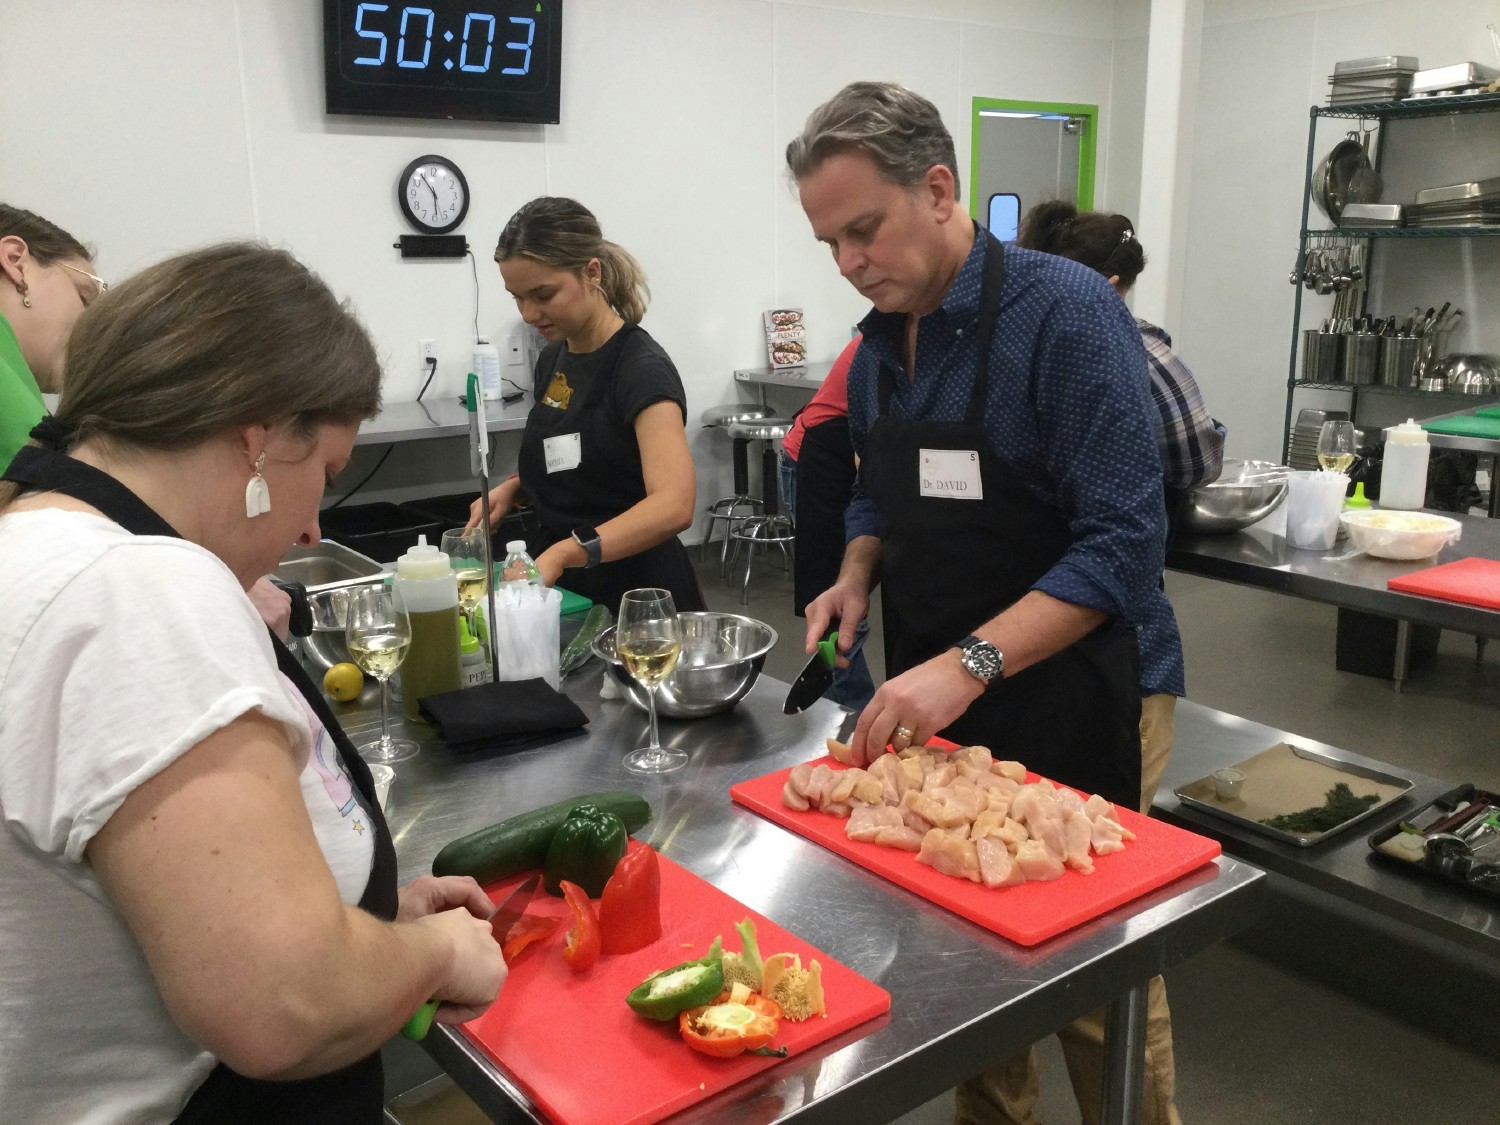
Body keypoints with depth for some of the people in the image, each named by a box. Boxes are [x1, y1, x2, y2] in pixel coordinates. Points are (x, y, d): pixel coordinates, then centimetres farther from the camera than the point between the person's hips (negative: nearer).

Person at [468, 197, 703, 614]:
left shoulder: (643, 370, -19)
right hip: (562, 589, 7)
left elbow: (673, 505, -33)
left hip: (634, 594, -7)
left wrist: (561, 554, -43)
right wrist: (513, 486, 1)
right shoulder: (553, 359, 5)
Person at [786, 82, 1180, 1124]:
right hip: (926, 707, 6)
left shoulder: (1064, 312, -18)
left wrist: (970, 663, -31)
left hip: (1058, 710, -6)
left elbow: (1124, 542, -23)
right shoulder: (878, 345, 5)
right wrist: (857, 575, -2)